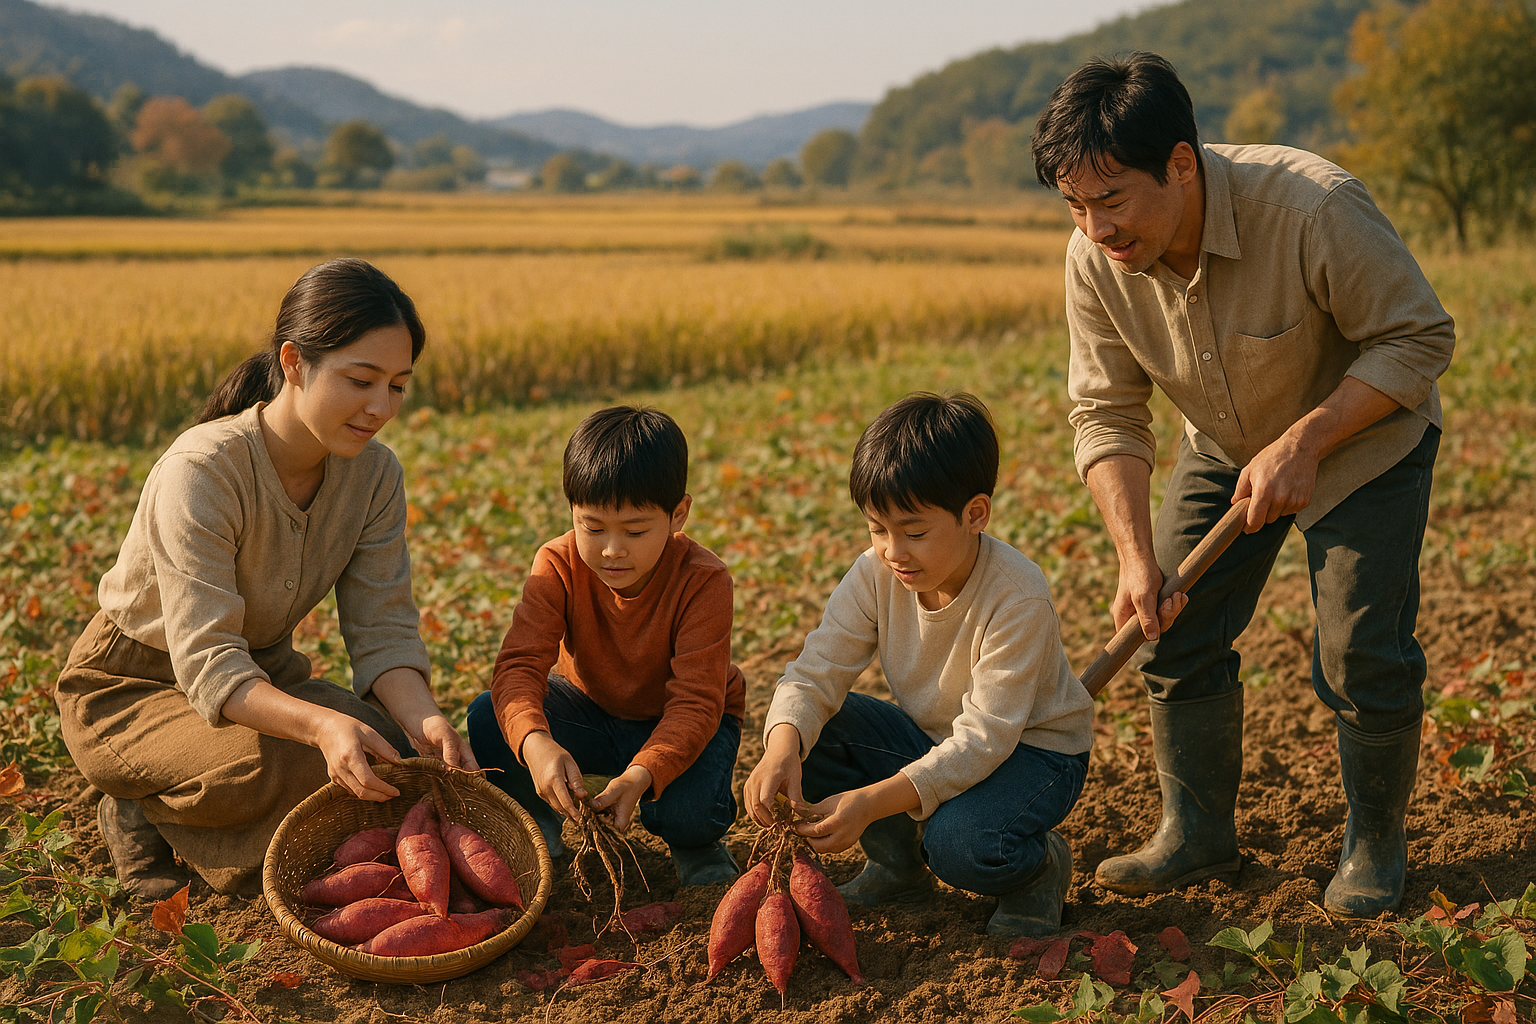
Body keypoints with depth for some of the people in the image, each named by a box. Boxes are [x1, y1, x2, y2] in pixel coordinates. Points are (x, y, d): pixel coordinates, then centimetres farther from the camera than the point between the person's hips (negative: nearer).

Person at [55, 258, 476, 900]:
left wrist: (421, 718, -34)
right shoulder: (202, 472, -30)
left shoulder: (375, 475, -10)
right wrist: (321, 723, -53)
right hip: (131, 689, -6)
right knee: (272, 765, -36)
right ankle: (142, 812, -4)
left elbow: (383, 630, -12)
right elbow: (208, 663, -35)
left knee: (403, 757, -19)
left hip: (266, 676, 6)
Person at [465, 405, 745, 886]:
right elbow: (519, 664, -30)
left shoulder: (703, 581, -30)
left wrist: (640, 775, -52)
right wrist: (535, 743, -53)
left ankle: (700, 847, 5)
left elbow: (696, 702, -33)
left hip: (675, 723, -3)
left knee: (689, 813, -34)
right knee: (487, 722, -24)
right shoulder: (558, 565, -22)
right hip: (589, 710, 3)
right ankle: (538, 826, 5)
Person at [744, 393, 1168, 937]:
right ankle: (896, 858, 6)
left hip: (1031, 747, -6)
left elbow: (984, 739, -33)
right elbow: (816, 671, -17)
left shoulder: (1019, 599, -31)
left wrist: (872, 801, -43)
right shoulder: (877, 573, -15)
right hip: (930, 736, 6)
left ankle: (1039, 863, 1)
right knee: (796, 730, -16)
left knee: (960, 844, -37)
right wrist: (782, 750, -41)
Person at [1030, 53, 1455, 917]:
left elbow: (1419, 338, -24)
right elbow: (1108, 415, -14)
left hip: (1363, 435, -4)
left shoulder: (1315, 210, -36)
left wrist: (1302, 442, -32)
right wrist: (1136, 555, -24)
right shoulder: (1096, 260, -21)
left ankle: (1376, 843, 15)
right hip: (1226, 449, 5)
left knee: (1361, 654, -9)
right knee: (1176, 630, -2)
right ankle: (1199, 836, 16)